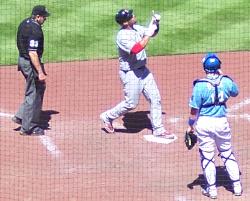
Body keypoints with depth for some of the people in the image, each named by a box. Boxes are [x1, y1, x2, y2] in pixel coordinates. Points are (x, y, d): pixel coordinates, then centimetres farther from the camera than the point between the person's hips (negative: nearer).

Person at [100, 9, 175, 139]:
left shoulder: (136, 28, 1)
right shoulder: (122, 36, -24)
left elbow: (153, 33, 15)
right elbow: (136, 49, -38)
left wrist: (156, 23, -6)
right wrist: (148, 34, -33)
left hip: (143, 70, 8)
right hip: (130, 73, -8)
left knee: (155, 98, 7)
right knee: (131, 103, 1)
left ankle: (158, 130, 15)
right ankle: (108, 117, 24)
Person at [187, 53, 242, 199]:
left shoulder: (200, 85, -15)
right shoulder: (226, 82, -7)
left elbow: (194, 109, -11)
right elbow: (235, 92, 17)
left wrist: (191, 125, 2)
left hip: (204, 122, -3)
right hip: (222, 121, 3)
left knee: (207, 156, 9)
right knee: (227, 153, 18)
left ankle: (212, 189, 13)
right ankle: (237, 185, 21)